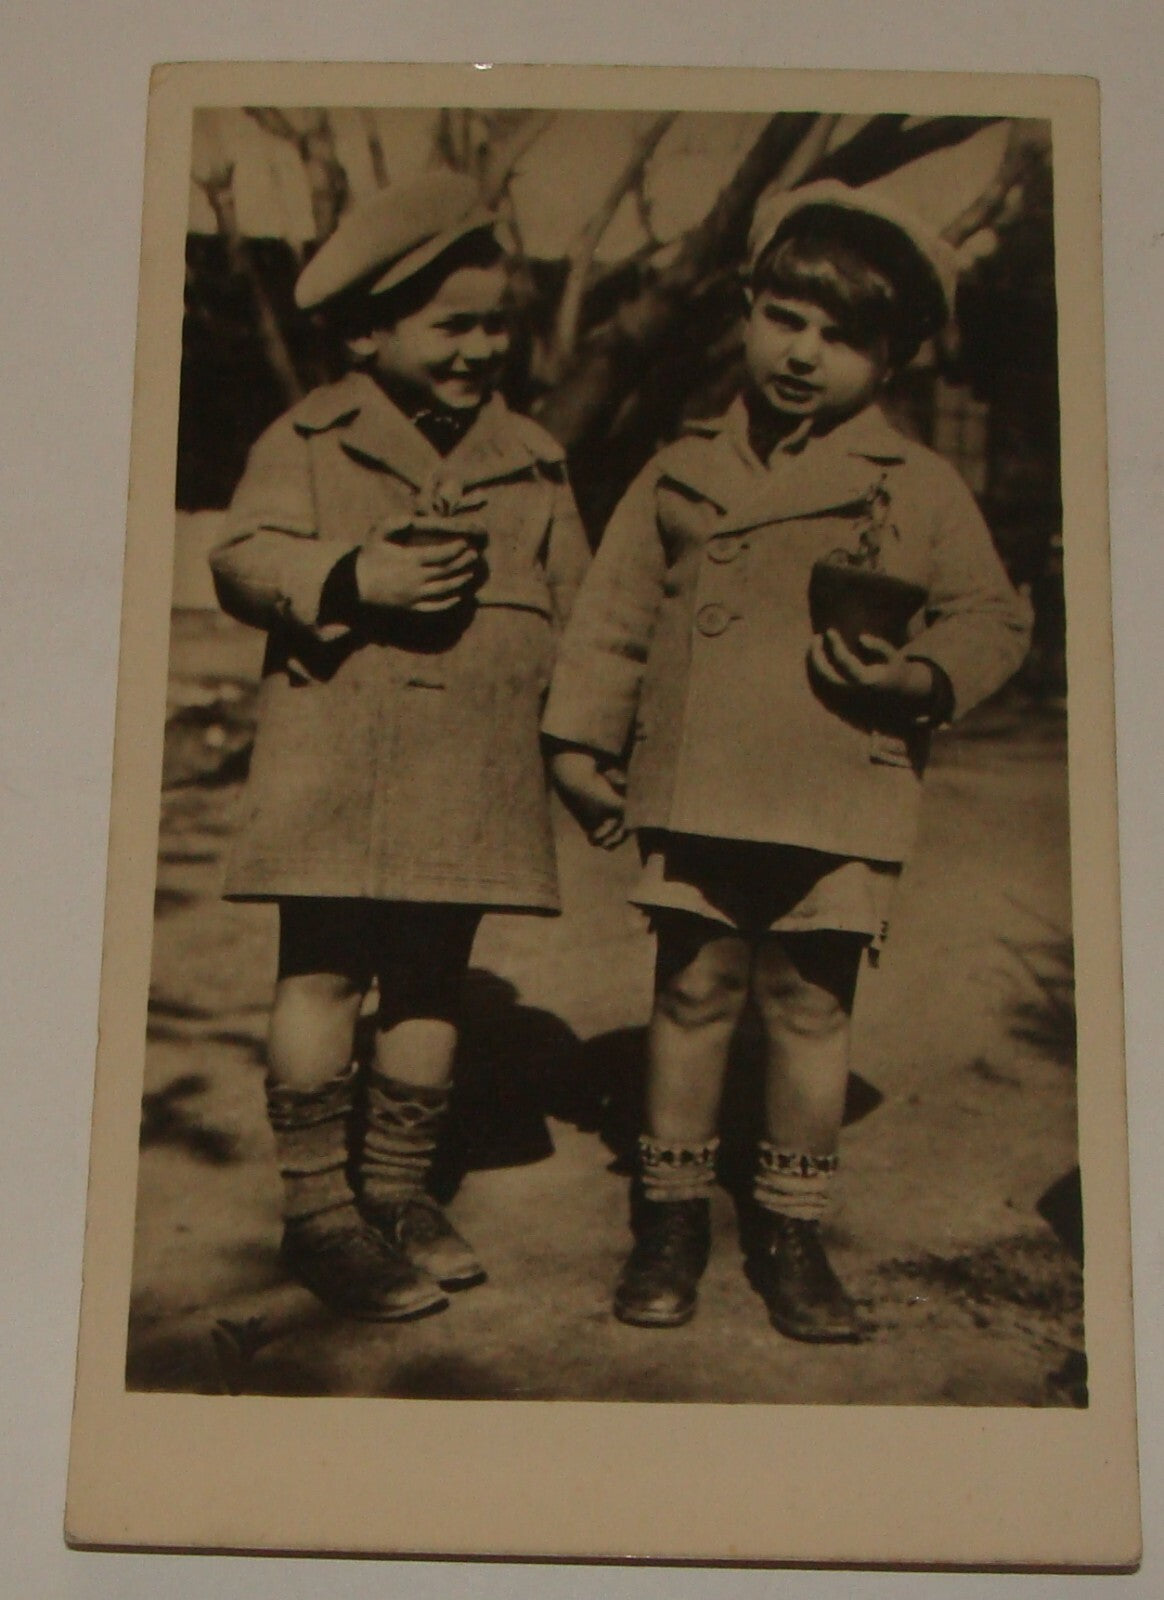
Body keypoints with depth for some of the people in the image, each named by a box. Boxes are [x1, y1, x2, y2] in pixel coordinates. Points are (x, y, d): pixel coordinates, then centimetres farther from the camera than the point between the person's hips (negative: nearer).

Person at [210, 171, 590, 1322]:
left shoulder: (532, 460, 14)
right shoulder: (308, 440, 4)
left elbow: (575, 609, 16)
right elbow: (243, 560, -7)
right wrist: (352, 578, -23)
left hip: (476, 772, 4)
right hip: (335, 761, -3)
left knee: (430, 979, 9)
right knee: (323, 972, -4)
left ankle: (396, 1189, 21)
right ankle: (317, 1206, 5)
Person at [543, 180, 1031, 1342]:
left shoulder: (920, 490, 6)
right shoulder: (683, 473, 10)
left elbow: (993, 618, 7)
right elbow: (614, 614, 12)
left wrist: (919, 676, -12)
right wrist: (580, 740, 7)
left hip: (840, 804, -1)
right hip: (697, 793, 1)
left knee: (811, 1003, 4)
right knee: (692, 990, 6)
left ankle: (792, 1233, 20)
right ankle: (671, 1218, 21)